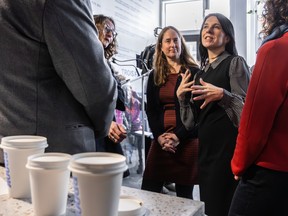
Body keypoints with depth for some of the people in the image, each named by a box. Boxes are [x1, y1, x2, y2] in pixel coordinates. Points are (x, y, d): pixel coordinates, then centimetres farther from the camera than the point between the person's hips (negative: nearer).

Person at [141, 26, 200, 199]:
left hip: (187, 141, -3)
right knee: (148, 192, 0)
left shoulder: (194, 73, 2)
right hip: (160, 140, 3)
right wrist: (159, 136, -5)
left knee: (184, 194, 5)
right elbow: (150, 109, 10)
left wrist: (178, 136, -12)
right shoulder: (155, 75, 14)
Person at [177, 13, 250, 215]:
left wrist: (222, 94, -24)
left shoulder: (235, 63, -1)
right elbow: (192, 122, 13)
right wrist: (181, 97, -1)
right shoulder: (201, 73, 16)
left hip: (228, 145, -6)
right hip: (206, 148, 7)